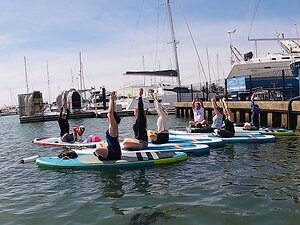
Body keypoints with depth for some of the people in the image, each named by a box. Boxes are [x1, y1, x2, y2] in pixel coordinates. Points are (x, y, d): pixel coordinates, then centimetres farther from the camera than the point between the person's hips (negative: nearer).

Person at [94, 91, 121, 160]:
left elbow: (110, 113, -29)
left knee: (97, 150, -34)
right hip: (111, 148, 11)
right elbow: (112, 112, 8)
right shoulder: (111, 126, 5)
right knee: (99, 144, 33)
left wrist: (112, 99, -25)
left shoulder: (113, 126, -19)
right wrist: (112, 100, 7)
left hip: (114, 154, -11)